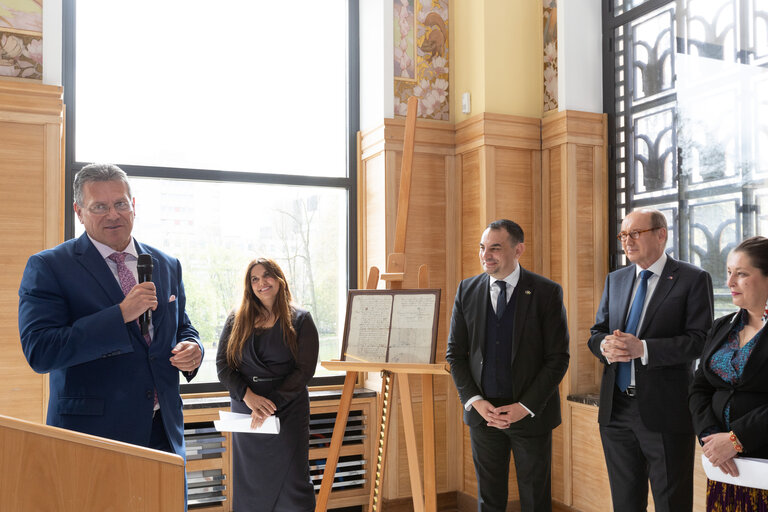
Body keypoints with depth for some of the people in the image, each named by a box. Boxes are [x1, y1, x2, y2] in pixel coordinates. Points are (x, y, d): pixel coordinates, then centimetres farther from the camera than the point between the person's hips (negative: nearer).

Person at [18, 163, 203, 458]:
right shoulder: (48, 267, -6)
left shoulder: (167, 266, 9)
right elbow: (39, 352, -16)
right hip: (92, 434, -4)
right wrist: (121, 314, -23)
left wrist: (193, 349, -4)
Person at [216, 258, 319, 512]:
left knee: (292, 484, 0)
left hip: (288, 412, -2)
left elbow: (305, 369, -6)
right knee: (249, 484, 8)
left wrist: (273, 402, -17)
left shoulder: (300, 320, 1)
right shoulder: (236, 320, 8)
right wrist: (249, 396, -15)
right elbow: (223, 365, 1)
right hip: (245, 413, 2)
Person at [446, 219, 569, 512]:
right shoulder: (467, 290, 2)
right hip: (482, 411, 2)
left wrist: (525, 407, -13)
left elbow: (558, 358, -7)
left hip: (531, 413, -2)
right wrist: (474, 400, -7)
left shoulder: (547, 292, -7)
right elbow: (455, 353, 5)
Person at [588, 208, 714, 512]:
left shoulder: (693, 280, -5)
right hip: (616, 408, 5)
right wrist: (606, 346, -12)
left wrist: (643, 348, -24)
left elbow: (701, 340, -14)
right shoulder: (615, 280, 12)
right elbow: (596, 333, 12)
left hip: (665, 410, -5)